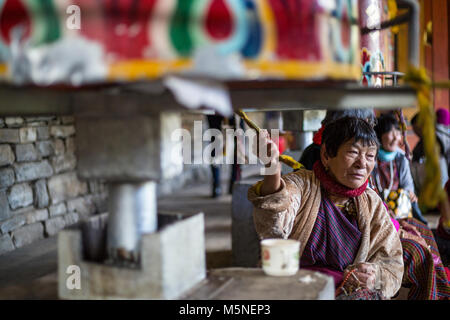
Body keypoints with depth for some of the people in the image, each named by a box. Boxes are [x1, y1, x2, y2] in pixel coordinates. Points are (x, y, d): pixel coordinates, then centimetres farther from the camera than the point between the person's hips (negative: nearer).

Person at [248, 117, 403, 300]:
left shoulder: (373, 204, 11)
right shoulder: (302, 184, 1)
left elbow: (393, 264, 12)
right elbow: (274, 230, -21)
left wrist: (374, 276, -12)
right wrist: (273, 174, -40)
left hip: (349, 294, 3)